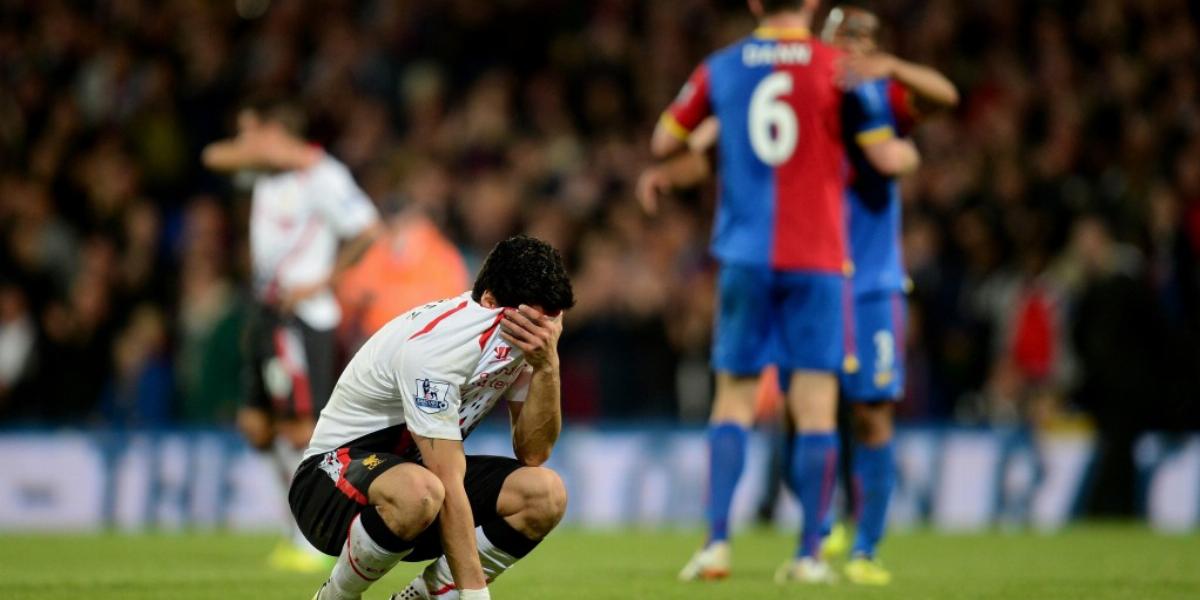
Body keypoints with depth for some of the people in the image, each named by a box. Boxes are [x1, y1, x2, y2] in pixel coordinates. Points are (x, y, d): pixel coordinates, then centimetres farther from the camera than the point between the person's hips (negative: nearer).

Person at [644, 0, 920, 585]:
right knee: (815, 403, 0)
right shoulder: (840, 70, -1)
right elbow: (886, 158, -1)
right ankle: (809, 553, -2)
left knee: (734, 399, 8)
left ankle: (716, 541, -3)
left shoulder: (720, 68, 5)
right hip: (818, 258, -2)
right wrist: (908, 153, 22)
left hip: (745, 257, 2)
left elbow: (664, 140, 13)